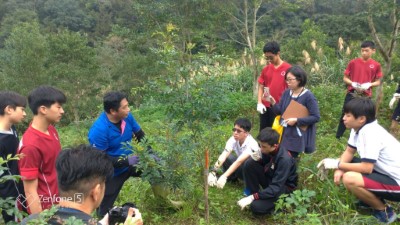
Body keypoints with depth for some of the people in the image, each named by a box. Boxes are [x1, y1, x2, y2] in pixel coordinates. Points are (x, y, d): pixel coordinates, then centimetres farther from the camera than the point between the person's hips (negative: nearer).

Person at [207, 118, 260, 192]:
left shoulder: (251, 144, -32)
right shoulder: (233, 140, -19)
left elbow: (239, 161, -44)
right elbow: (223, 155, -31)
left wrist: (224, 177, -53)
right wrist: (213, 172, -45)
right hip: (240, 167, 4)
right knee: (227, 157, -23)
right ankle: (232, 177, 1)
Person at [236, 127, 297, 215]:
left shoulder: (285, 159, -33)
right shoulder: (268, 150, -13)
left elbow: (275, 188, -33)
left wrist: (253, 197, -33)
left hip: (283, 187, -7)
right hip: (269, 178, 7)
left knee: (256, 207, -29)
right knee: (249, 163, -17)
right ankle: (254, 195, -3)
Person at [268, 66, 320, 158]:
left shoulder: (308, 96, -12)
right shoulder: (286, 93, 5)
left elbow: (316, 117, -13)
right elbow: (279, 111, 8)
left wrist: (296, 120, -20)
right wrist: (273, 102, -11)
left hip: (298, 137, -5)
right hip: (284, 134, 5)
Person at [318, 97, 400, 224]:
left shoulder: (371, 133, -28)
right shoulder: (358, 127, -1)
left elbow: (366, 168, -30)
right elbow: (349, 152, 8)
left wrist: (337, 164, -20)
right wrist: (340, 169, -10)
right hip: (383, 171, 9)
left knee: (349, 179, -30)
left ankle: (384, 211, -4)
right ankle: (374, 198, 17)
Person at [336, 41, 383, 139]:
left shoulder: (376, 65, 1)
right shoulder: (353, 62, -1)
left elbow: (378, 82, 7)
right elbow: (345, 78, 5)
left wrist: (369, 84, -14)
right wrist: (352, 83, -15)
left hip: (366, 96, 0)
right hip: (351, 94, 0)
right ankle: (338, 137, 14)